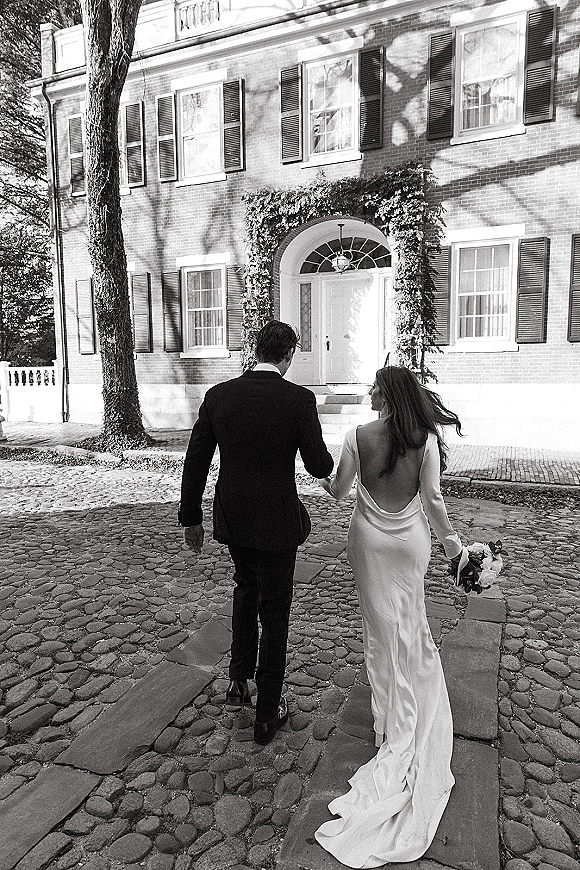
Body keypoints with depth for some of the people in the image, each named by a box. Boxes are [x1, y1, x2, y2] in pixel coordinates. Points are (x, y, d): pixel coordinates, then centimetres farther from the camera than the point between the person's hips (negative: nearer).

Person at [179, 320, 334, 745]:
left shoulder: (218, 395, -4)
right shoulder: (299, 399, -14)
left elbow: (195, 462, -1)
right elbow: (320, 467, -11)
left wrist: (191, 518, 9)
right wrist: (325, 458, 13)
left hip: (231, 518, 4)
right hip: (276, 522, -3)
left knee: (247, 586, 31)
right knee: (274, 613, 13)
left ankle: (239, 680, 35)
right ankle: (268, 713, 27)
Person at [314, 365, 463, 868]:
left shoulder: (358, 437, -14)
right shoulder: (425, 438, -13)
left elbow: (339, 490, -6)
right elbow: (432, 497, -11)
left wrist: (320, 475, 16)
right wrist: (450, 540, 3)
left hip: (371, 538, -1)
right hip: (411, 540, 1)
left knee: (383, 623, 15)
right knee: (411, 622, 21)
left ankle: (393, 724, 29)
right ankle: (413, 721, 37)